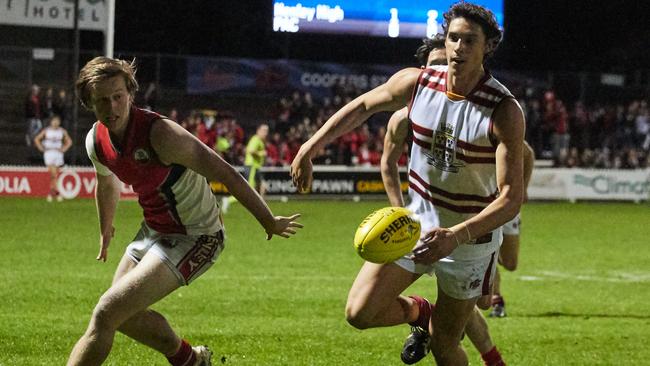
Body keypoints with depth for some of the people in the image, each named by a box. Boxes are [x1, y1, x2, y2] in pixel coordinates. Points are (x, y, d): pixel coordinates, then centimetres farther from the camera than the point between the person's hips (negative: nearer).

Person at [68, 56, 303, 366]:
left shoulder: (159, 133, -31)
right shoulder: (96, 141, -7)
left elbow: (225, 173, -25)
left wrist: (269, 222, -18)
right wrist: (105, 230, 34)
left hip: (195, 237, -8)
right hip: (154, 230, 8)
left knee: (107, 313, -18)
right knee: (123, 316, 21)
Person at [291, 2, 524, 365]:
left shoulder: (504, 111, -24)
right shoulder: (416, 83, -11)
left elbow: (511, 198, -29)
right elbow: (362, 106, 11)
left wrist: (456, 236, -43)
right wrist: (310, 148, 6)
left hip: (471, 237, -4)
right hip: (417, 223, 4)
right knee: (360, 314, -5)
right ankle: (420, 313, 27)